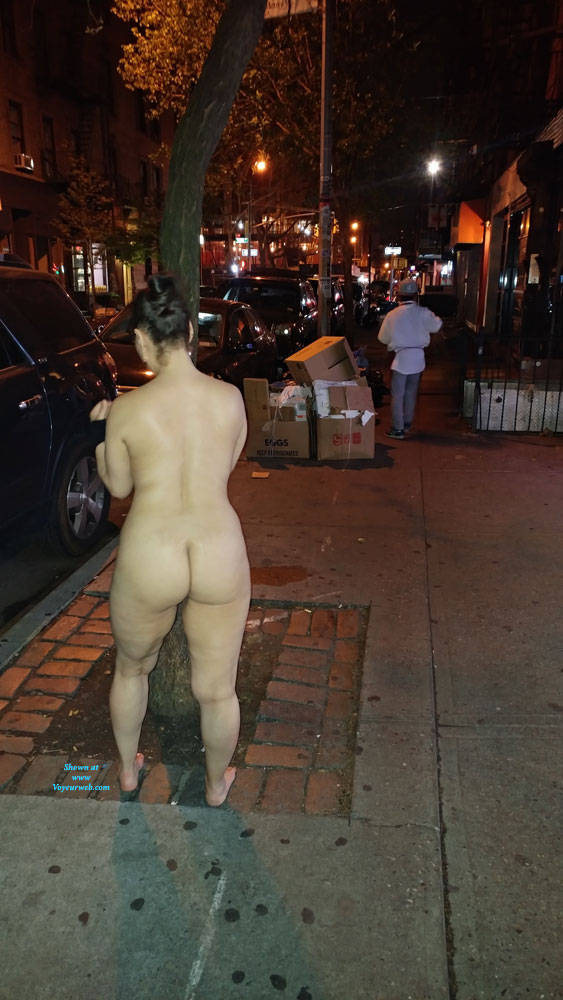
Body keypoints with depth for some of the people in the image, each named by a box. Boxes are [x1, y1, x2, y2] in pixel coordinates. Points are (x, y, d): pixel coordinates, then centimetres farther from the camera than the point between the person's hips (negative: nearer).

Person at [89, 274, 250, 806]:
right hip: (221, 556, 1)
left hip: (147, 561, -1)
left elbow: (117, 486, 5)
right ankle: (217, 783, 44)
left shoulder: (128, 410, -9)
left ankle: (128, 770, 50)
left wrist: (101, 431, 21)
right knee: (217, 689, 20)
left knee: (131, 669, 29)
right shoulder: (231, 398, -4)